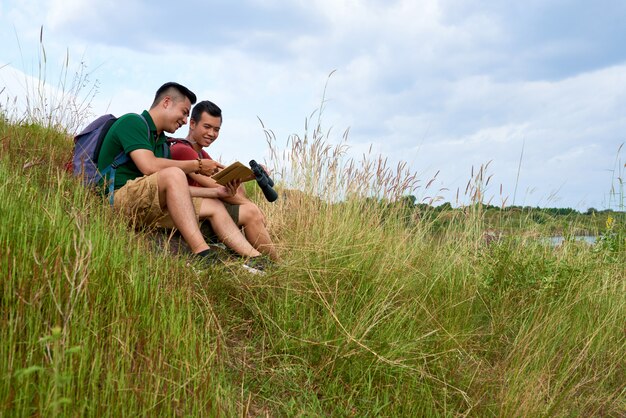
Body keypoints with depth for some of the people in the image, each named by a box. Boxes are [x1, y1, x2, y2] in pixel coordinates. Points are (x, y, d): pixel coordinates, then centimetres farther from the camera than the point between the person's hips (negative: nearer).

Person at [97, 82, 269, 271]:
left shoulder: (162, 142, 22)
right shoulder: (132, 121, -4)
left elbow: (176, 190, 17)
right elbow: (149, 166, -20)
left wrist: (217, 192, 7)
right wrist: (197, 165, -11)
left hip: (149, 209, 9)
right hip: (117, 200, -9)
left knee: (214, 206, 2)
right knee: (173, 174, -33)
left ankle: (258, 261, -9)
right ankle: (202, 254, -42)